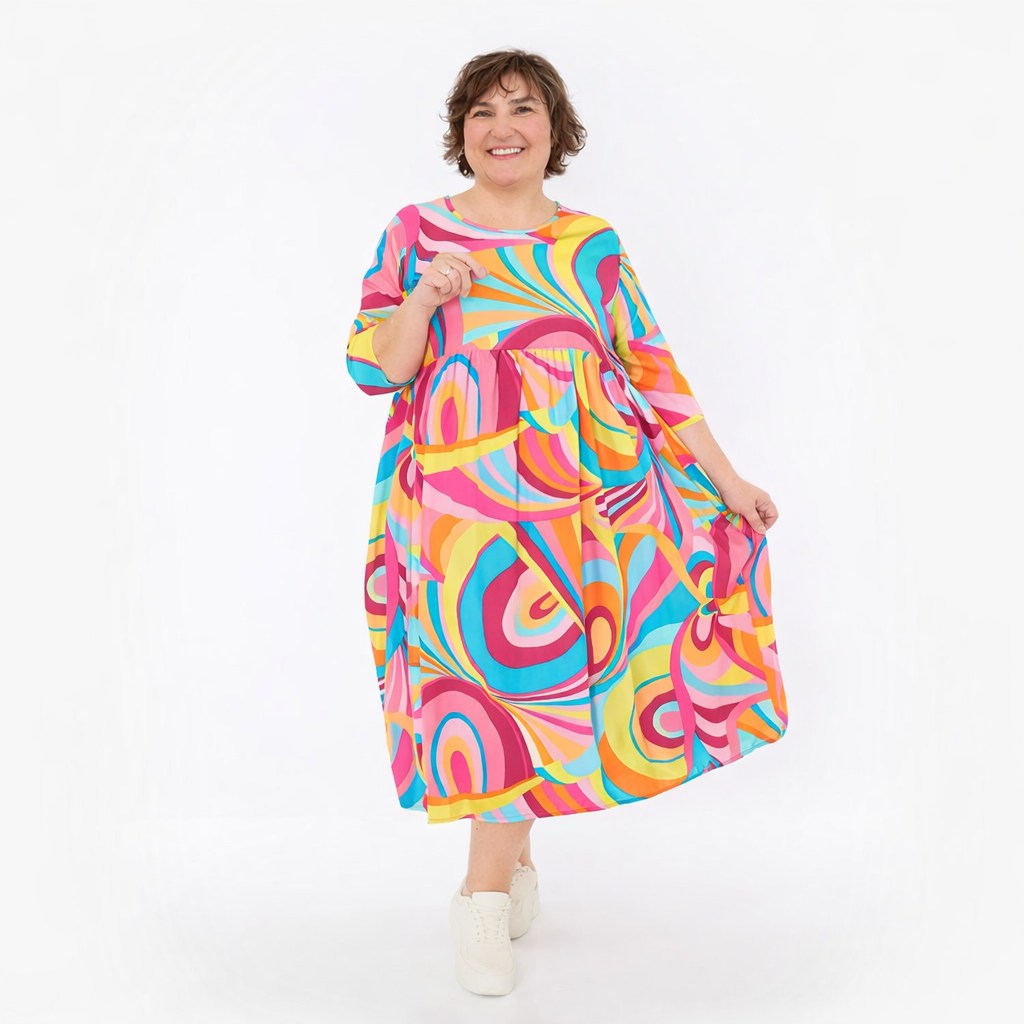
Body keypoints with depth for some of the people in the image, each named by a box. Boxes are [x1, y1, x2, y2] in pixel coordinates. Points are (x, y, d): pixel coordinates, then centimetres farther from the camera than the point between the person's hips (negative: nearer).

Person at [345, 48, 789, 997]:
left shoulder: (594, 245, 11)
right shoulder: (414, 232, 7)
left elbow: (651, 371, 11)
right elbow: (373, 365, 2)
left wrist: (726, 478, 9)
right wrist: (423, 298, -16)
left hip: (586, 490, 2)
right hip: (462, 493, -1)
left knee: (546, 667, -2)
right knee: (514, 665, -6)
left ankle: (488, 883, 12)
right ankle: (509, 865, 13)